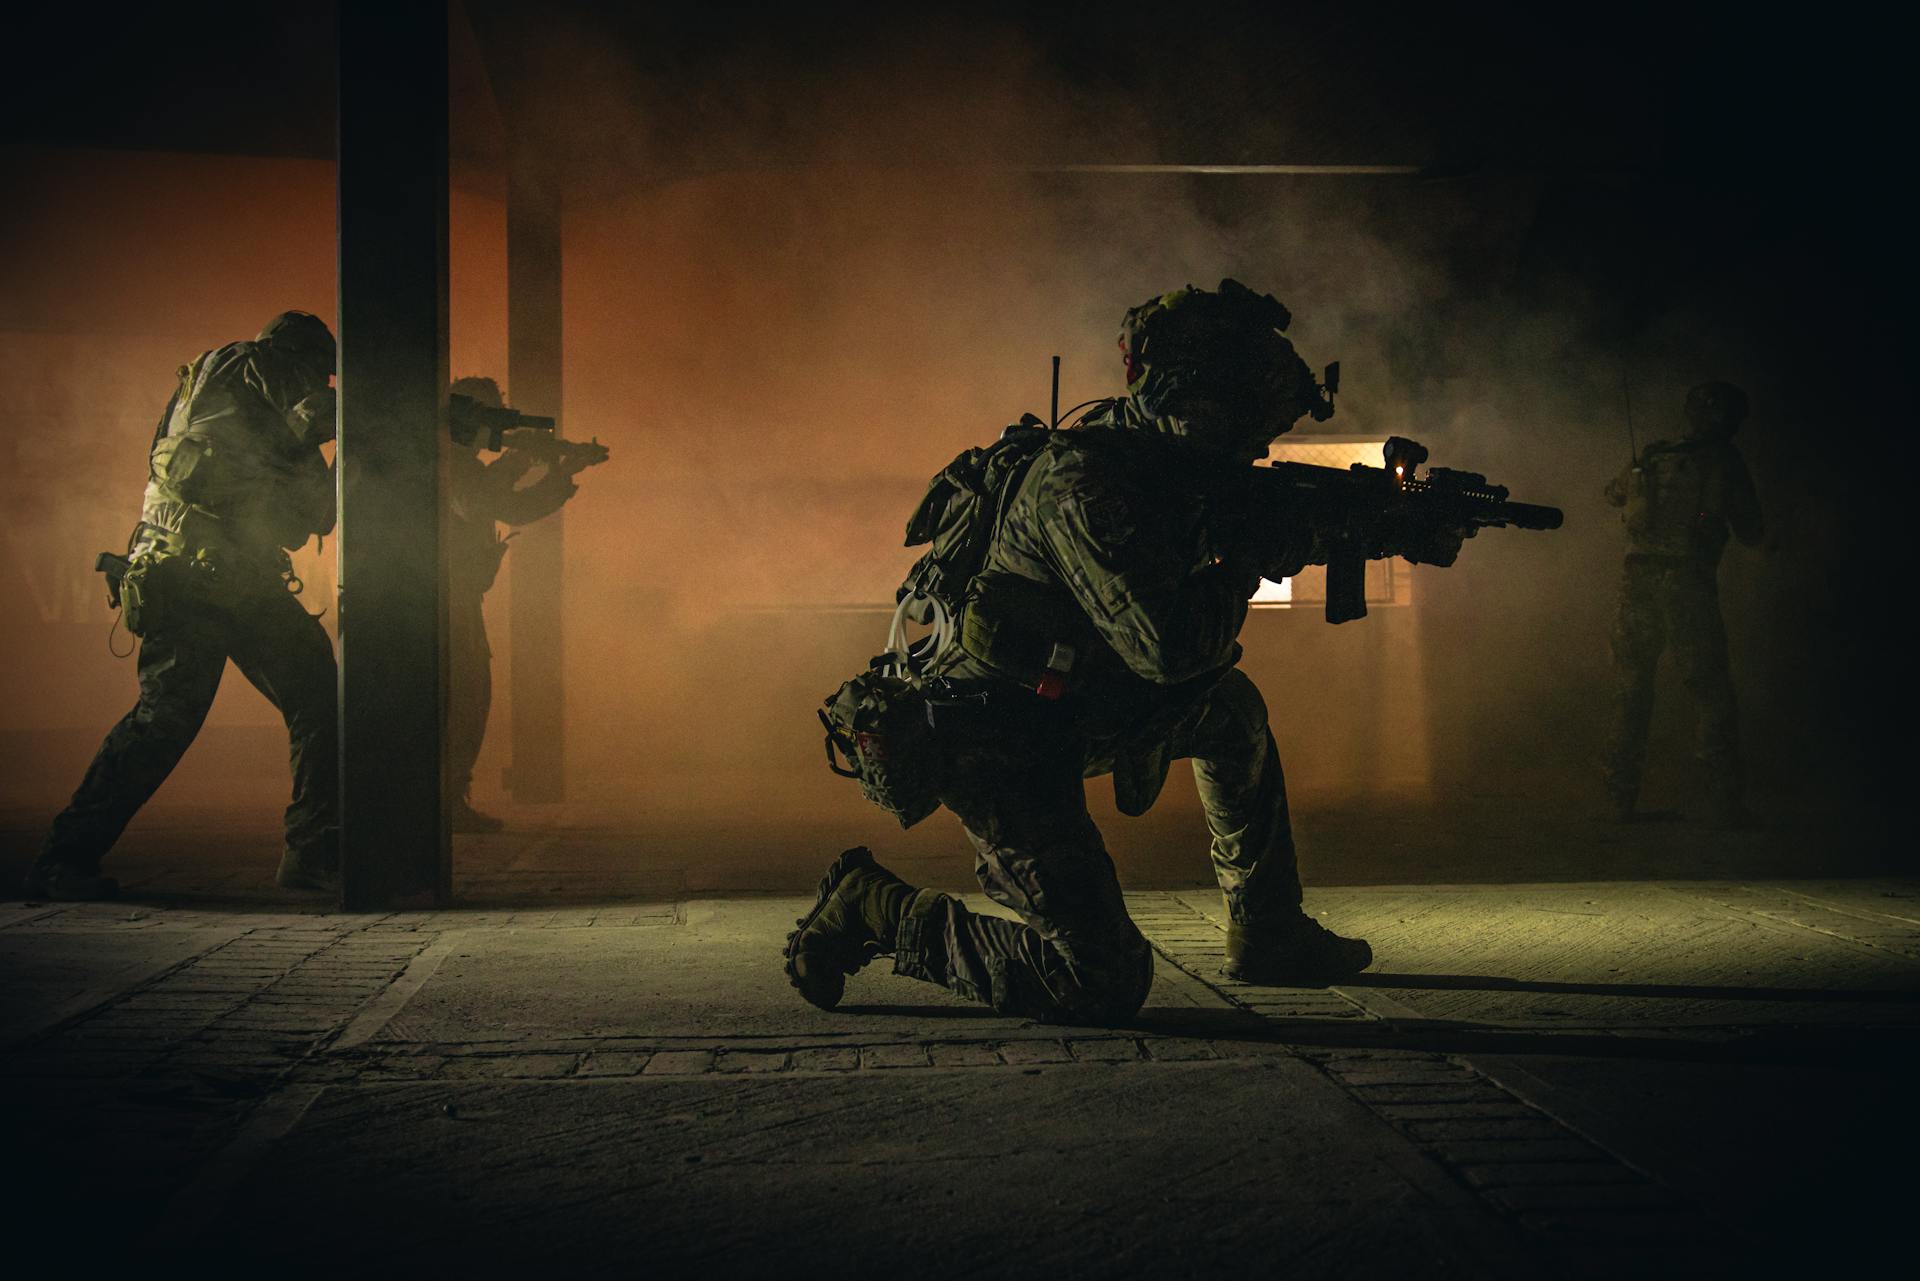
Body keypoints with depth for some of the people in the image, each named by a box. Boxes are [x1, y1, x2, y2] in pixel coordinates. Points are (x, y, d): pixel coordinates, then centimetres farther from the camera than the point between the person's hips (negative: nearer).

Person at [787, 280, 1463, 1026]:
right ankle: (876, 910, -1)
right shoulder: (1081, 480, -25)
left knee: (1232, 710, 20)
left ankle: (1268, 936, 28)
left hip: (1066, 717, 10)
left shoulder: (1161, 460, 4)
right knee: (1104, 985, -12)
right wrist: (1245, 565, -14)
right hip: (1001, 746, -10)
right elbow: (1165, 647, -30)